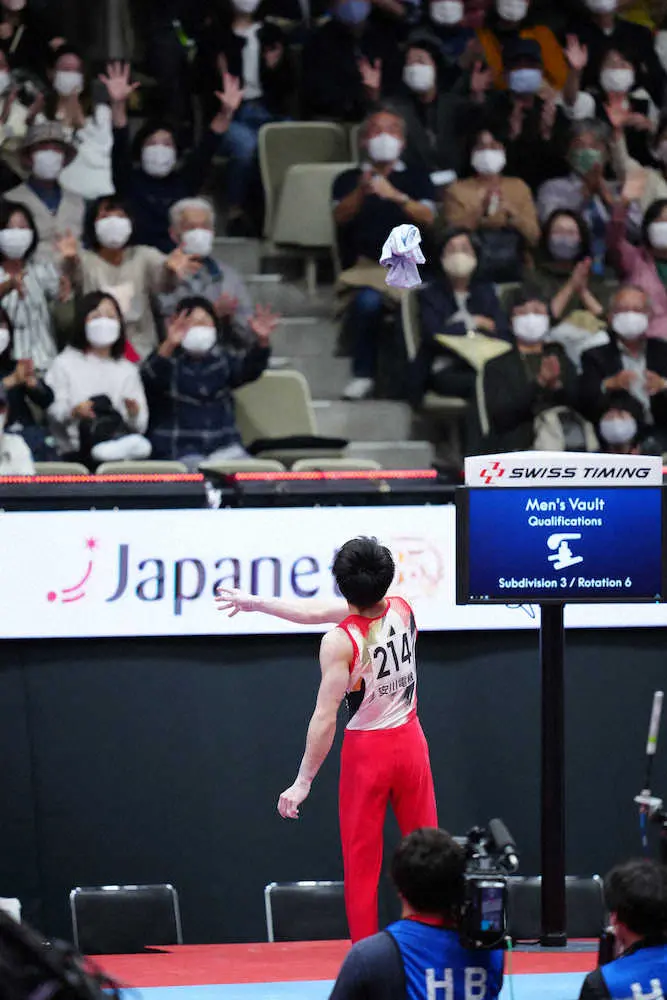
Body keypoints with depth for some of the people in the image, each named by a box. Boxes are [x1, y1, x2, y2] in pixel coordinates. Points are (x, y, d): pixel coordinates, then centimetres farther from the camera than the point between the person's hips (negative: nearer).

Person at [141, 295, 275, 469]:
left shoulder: (222, 359, 14)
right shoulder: (169, 360, 1)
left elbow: (249, 368, -6)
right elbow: (150, 375, -22)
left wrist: (262, 342, -28)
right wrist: (169, 345, -42)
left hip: (223, 447, 4)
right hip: (176, 451, -4)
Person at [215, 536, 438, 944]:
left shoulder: (339, 642, -20)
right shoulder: (402, 611, -5)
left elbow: (325, 719, -20)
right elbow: (319, 612, 4)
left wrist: (303, 782, -13)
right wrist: (256, 603, 10)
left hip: (367, 749, -5)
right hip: (410, 742, 5)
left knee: (362, 861, 3)